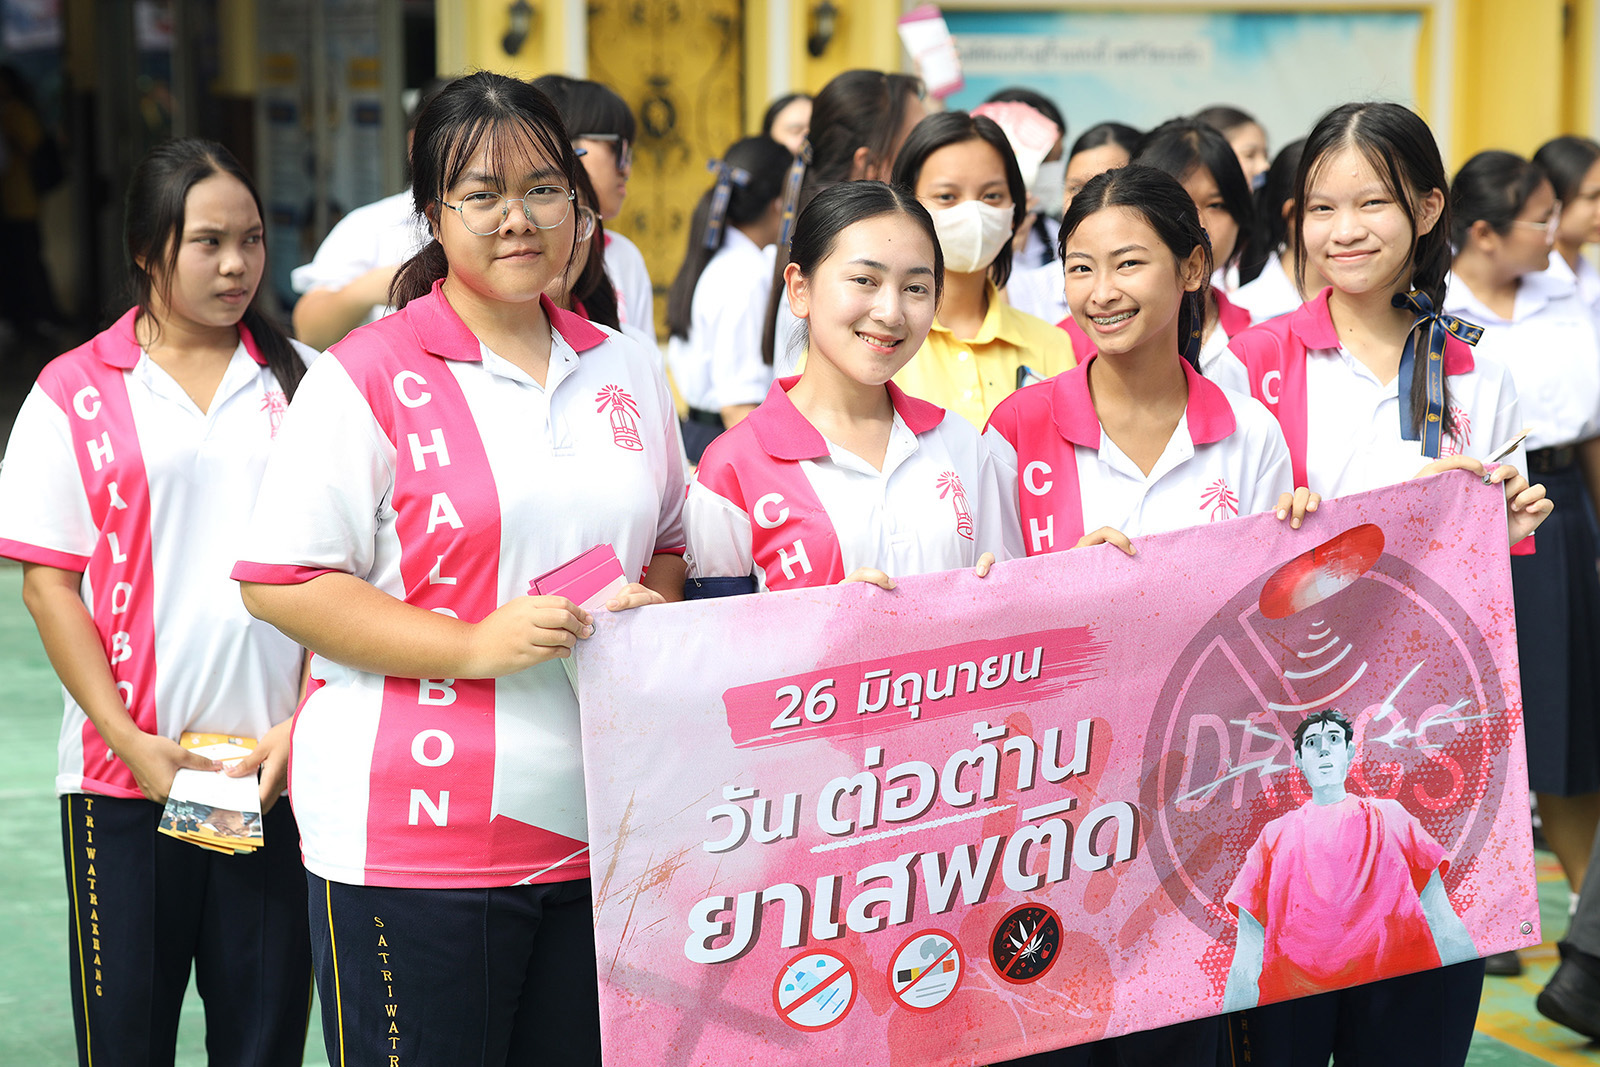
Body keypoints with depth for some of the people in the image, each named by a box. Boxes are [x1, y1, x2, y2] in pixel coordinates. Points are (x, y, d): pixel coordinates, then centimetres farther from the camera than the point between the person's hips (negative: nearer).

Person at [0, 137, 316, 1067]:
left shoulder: (301, 383, 7)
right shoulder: (76, 393, 3)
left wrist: (304, 726, -6)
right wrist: (129, 740, -8)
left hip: (282, 771, 1)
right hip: (126, 775, -1)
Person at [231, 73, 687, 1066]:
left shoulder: (626, 369, 13)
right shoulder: (370, 377, -5)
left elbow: (669, 542, 24)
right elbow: (280, 582, -9)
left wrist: (649, 607, 0)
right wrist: (474, 645, -18)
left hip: (599, 827, 5)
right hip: (412, 839, -5)